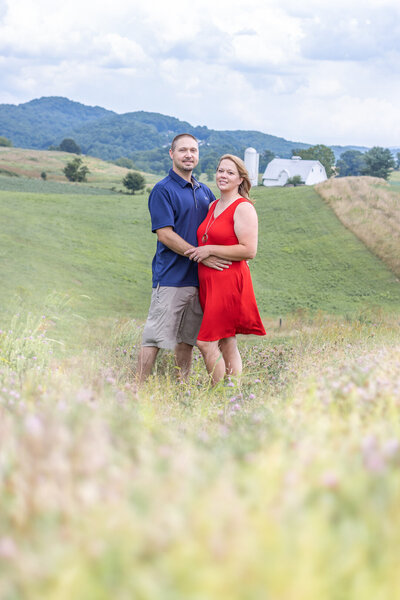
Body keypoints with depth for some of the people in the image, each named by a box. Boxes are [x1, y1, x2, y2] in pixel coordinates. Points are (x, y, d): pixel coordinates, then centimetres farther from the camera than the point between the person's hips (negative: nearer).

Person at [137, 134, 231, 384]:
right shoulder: (163, 190, -6)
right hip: (171, 276, -7)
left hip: (199, 277, 7)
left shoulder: (205, 192, 16)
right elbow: (165, 235, -14)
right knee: (156, 337, -7)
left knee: (188, 338, 12)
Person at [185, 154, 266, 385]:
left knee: (207, 342, -12)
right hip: (208, 281, 8)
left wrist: (209, 250, -14)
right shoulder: (213, 206, 16)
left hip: (229, 281, -8)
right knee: (227, 345, 9)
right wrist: (198, 252, 13)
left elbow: (249, 251, -18)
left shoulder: (243, 208, -9)